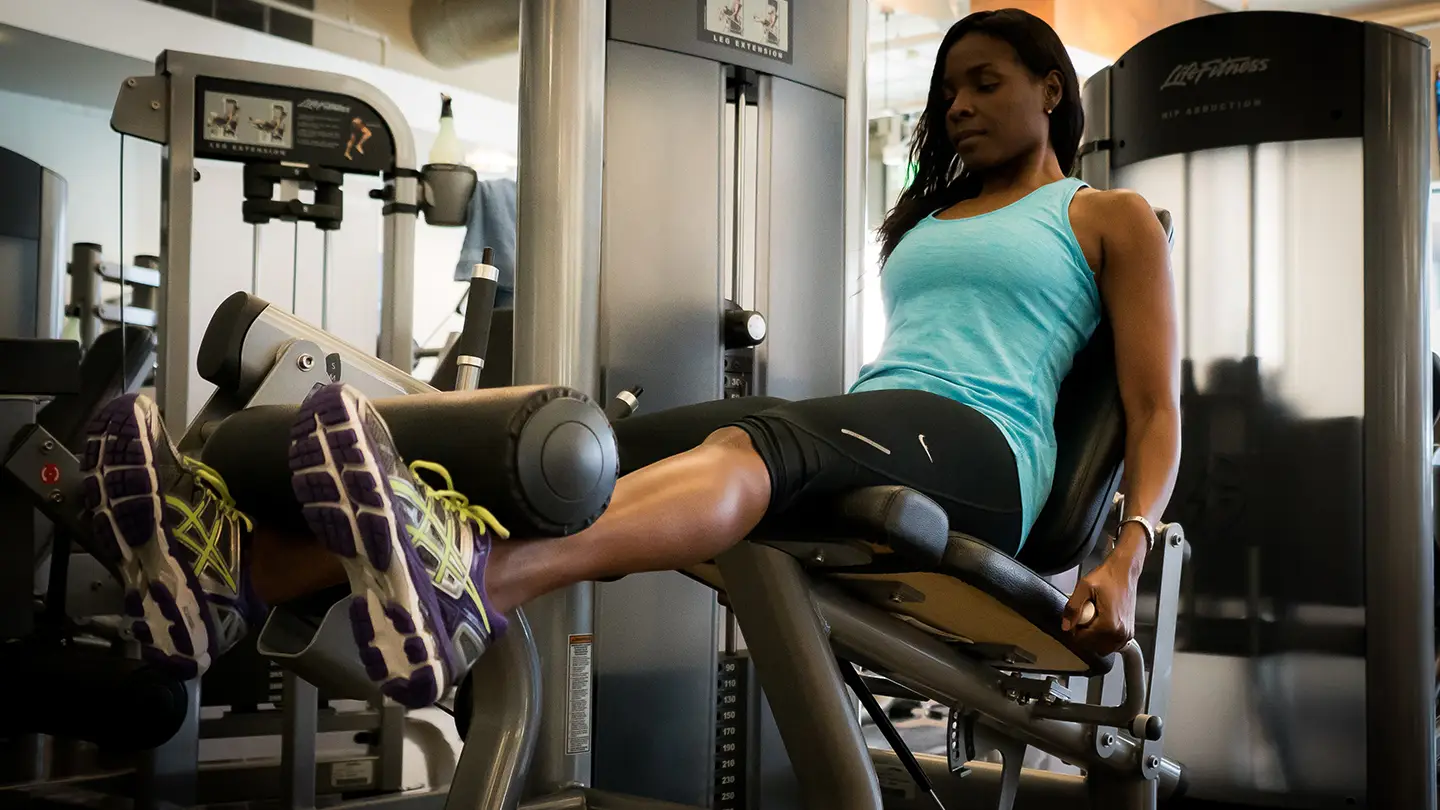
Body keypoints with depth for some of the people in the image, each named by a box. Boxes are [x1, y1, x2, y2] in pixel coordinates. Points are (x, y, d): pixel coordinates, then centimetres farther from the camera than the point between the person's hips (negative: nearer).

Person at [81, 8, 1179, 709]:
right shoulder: (919, 219, 32)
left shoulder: (1110, 220, 16)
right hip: (866, 425, 5)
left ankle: (471, 585, -69)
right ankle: (243, 570, -40)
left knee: (751, 442, -39)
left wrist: (1125, 559, -13)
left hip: (981, 448, -5)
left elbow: (1157, 409, 6)